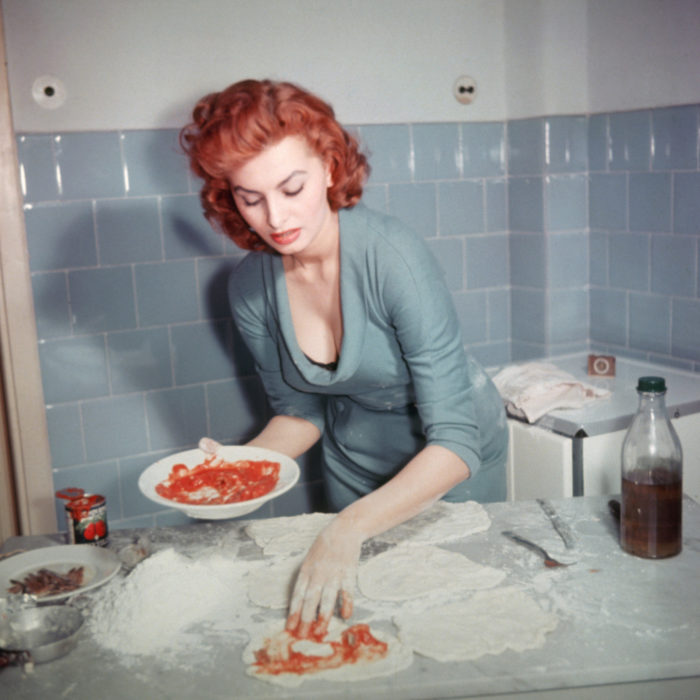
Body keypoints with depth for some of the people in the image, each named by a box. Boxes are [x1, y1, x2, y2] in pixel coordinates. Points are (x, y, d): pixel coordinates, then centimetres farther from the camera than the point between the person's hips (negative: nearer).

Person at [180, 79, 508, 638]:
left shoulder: (393, 255, -33)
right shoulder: (251, 290, -17)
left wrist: (349, 527, -46)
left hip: (453, 461, -4)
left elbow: (456, 443, -35)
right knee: (361, 608, 21)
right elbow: (300, 413, -2)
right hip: (354, 464, 4)